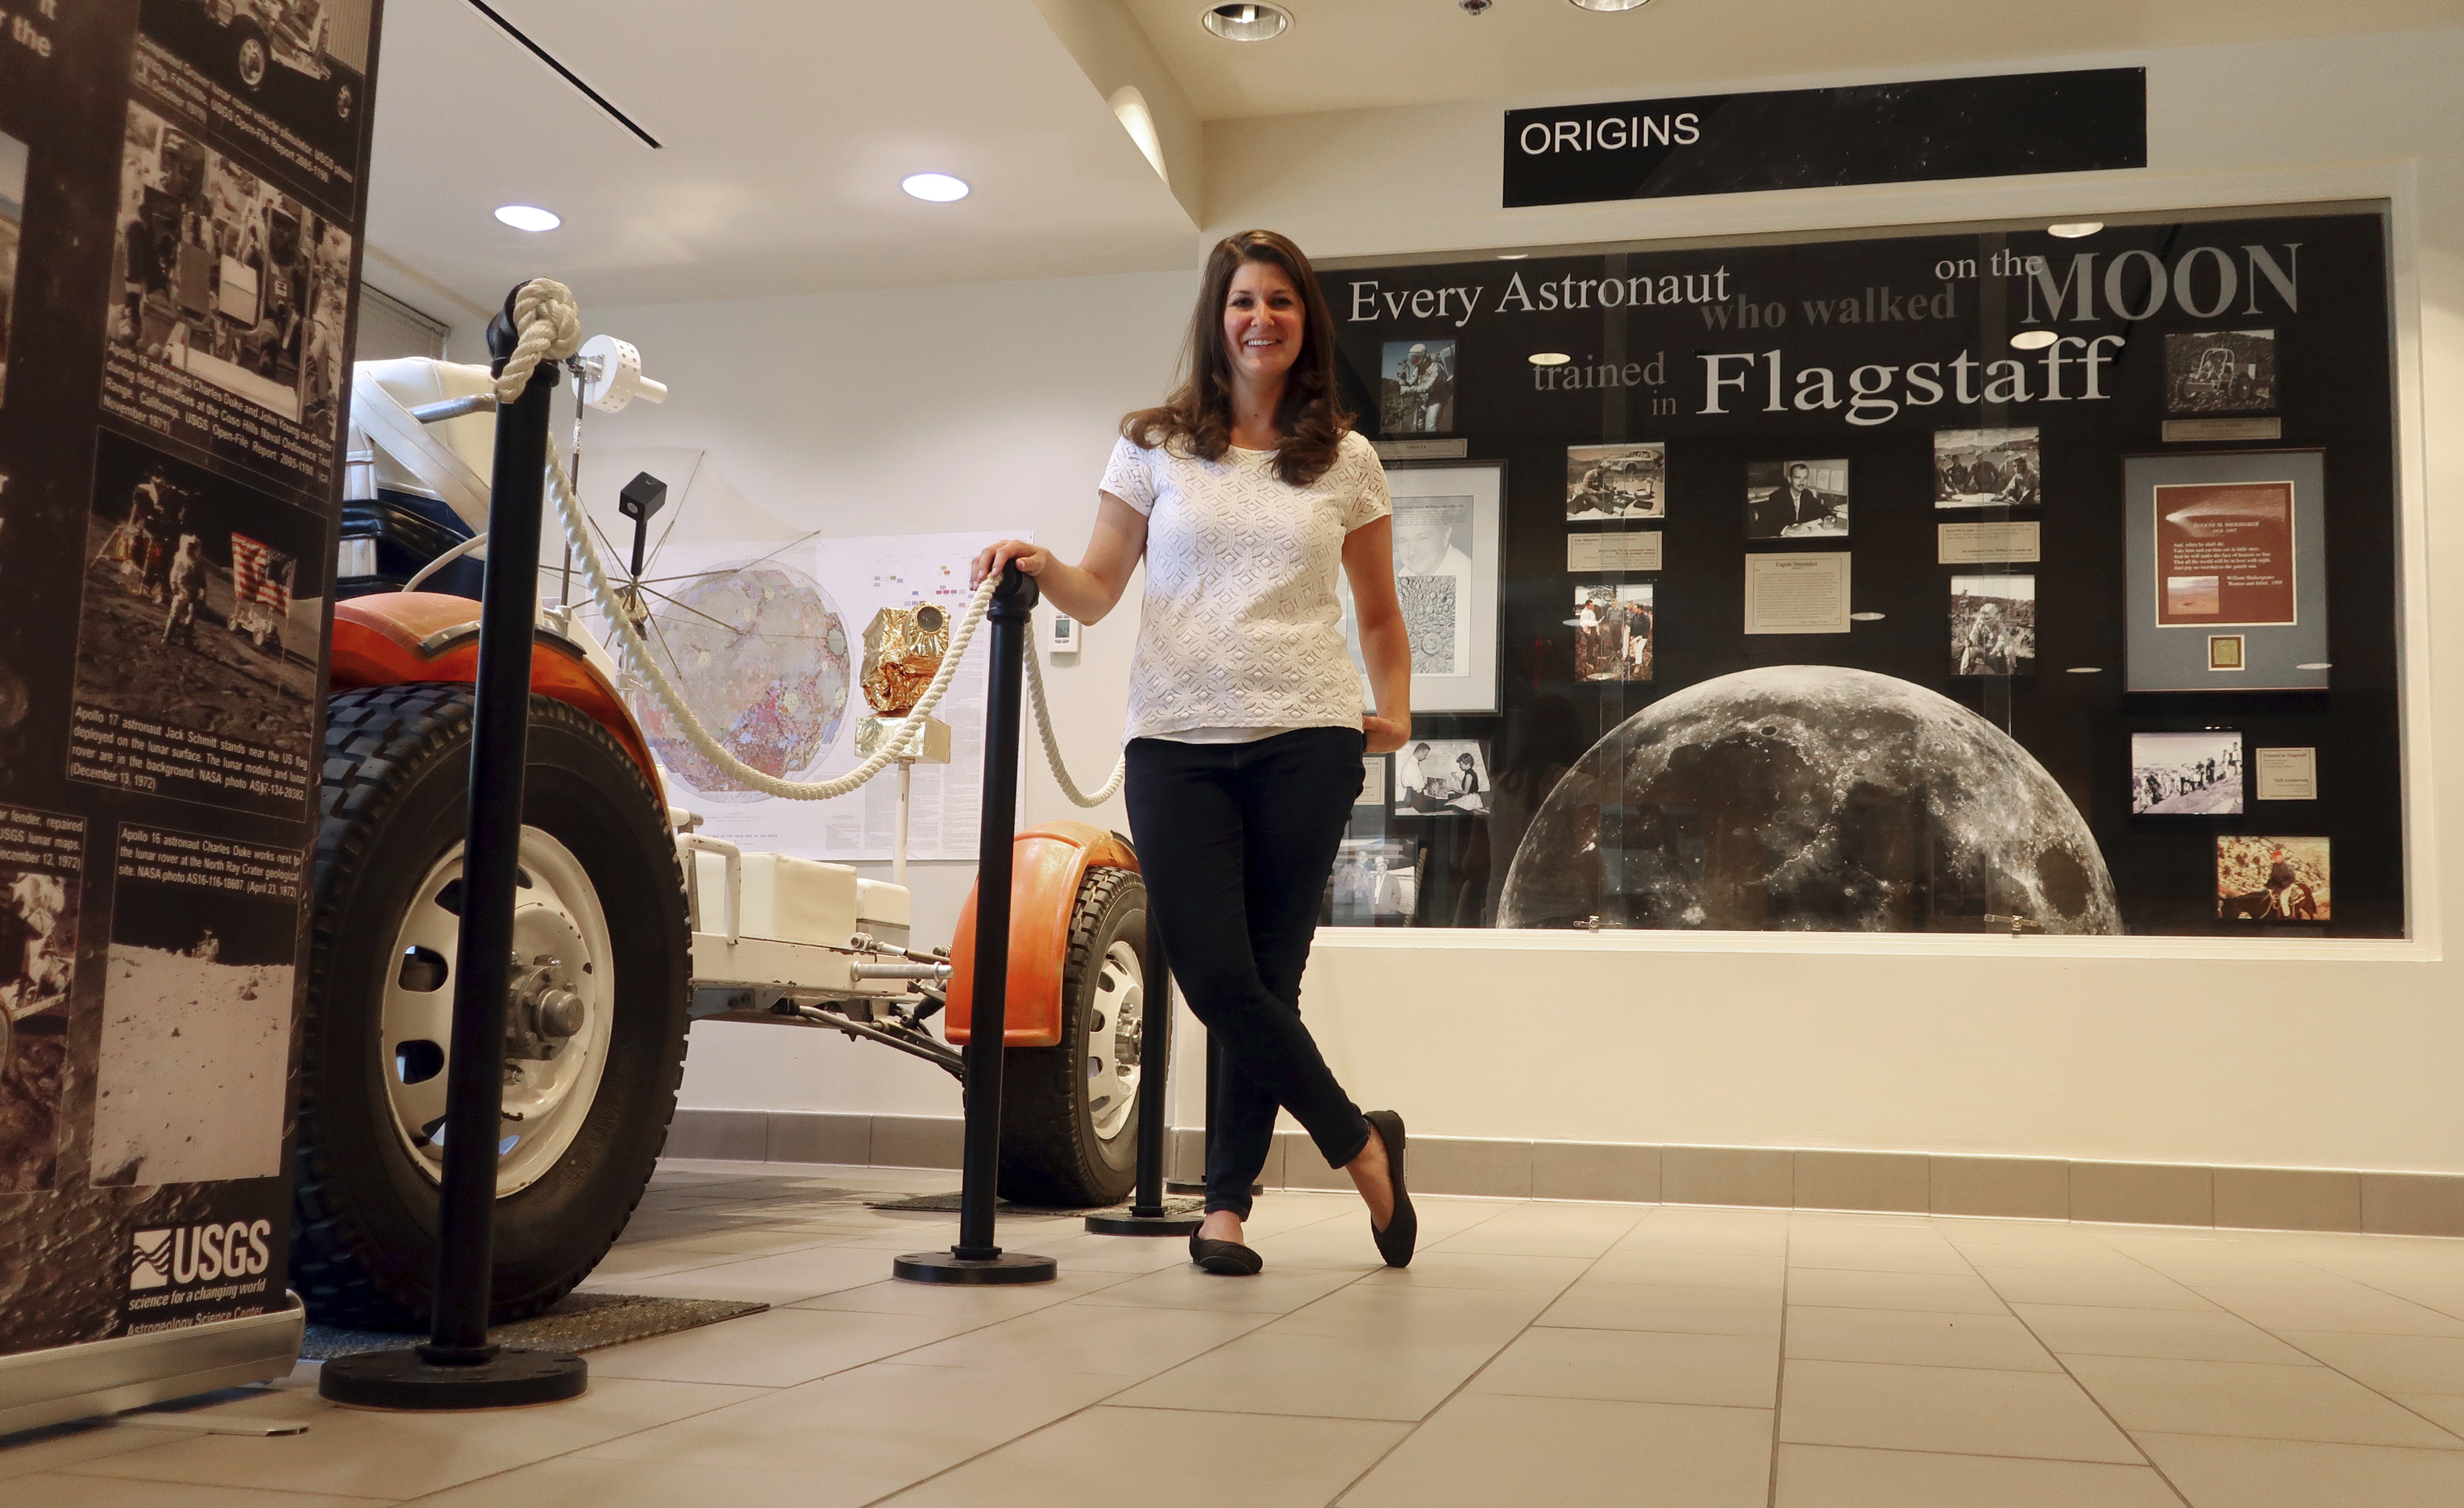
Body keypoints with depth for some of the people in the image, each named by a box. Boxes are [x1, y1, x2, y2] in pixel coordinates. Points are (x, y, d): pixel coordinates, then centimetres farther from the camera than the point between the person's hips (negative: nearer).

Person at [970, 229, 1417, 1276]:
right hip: (1177, 742, 0)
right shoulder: (1154, 446, 10)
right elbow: (1098, 590, 9)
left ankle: (1226, 1207, 14)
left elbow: (1378, 613, 19)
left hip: (1305, 739, 0)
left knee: (1266, 980, 0)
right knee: (1217, 980, -8)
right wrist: (1041, 570, -11)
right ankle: (1362, 1146, 12)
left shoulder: (1347, 461, 12)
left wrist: (1393, 709, 5)